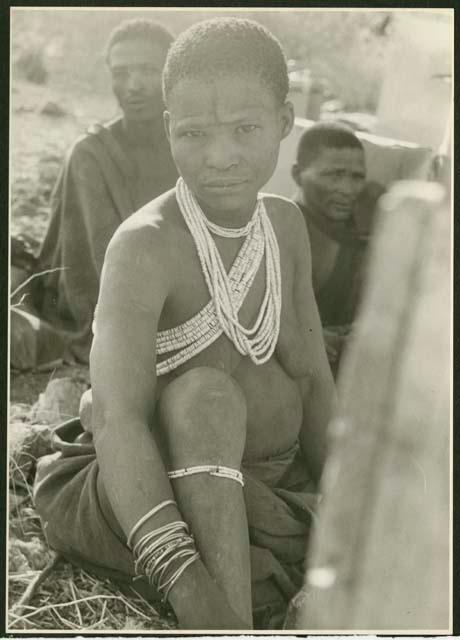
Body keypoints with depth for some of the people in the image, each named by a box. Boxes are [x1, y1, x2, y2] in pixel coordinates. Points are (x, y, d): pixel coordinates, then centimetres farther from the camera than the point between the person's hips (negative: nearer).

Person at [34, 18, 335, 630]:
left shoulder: (285, 225, -2)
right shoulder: (146, 244, -23)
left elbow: (312, 379, 2)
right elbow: (117, 419, -34)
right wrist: (185, 579, -46)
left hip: (262, 488, 6)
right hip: (150, 490, -5)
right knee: (205, 393, -37)